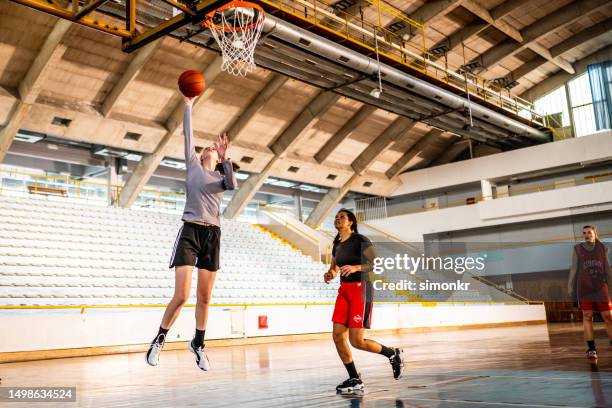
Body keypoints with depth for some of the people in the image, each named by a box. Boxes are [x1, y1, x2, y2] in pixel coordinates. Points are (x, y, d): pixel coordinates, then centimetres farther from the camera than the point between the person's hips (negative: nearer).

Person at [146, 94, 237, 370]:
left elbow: (233, 185, -9)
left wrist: (225, 159, -16)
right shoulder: (193, 165, 13)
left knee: (204, 297, 6)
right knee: (181, 296, -11)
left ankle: (198, 343, 23)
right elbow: (188, 136, 6)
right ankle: (159, 340, 10)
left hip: (212, 235, 3)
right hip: (190, 232, -2)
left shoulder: (221, 176, 14)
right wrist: (188, 105, 4)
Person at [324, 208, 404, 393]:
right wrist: (329, 275, 2)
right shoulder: (337, 245, 15)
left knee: (356, 341, -10)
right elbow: (334, 268, 25)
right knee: (338, 336, -2)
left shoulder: (361, 240, -7)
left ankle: (393, 354, 14)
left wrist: (356, 267, -28)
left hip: (361, 289, -7)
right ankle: (355, 380, 10)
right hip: (344, 290, 7)